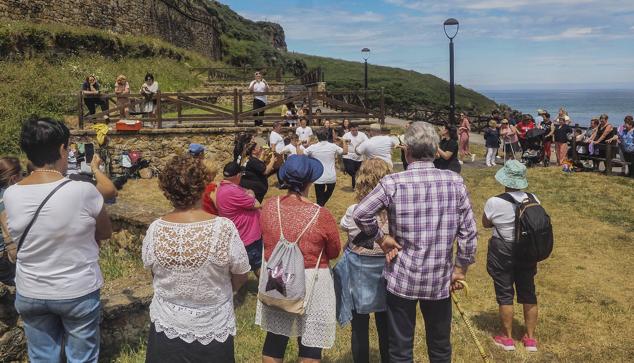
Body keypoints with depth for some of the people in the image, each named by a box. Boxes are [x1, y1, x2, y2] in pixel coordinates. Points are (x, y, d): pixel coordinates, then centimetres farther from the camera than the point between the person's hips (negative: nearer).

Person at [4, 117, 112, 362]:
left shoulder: (10, 195, -10)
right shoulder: (83, 191, -22)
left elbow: (19, 237, 7)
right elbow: (106, 233, -6)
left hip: (30, 294, 4)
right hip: (78, 292, -3)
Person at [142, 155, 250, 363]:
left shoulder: (155, 230, -15)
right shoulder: (224, 228, -23)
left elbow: (153, 272, 1)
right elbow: (240, 277, -9)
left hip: (167, 327, 2)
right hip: (213, 329, -1)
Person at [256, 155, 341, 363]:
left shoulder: (268, 206, -9)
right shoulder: (321, 215, -19)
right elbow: (334, 252, -4)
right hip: (311, 283, -4)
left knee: (275, 337, 19)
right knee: (310, 345, 12)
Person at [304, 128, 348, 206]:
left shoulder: (312, 147, -8)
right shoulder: (333, 146, -6)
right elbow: (345, 151, 11)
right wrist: (344, 142, 27)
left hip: (319, 178, -1)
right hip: (331, 177, 1)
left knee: (320, 200, 7)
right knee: (327, 195, 26)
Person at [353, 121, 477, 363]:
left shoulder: (393, 183, -13)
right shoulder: (455, 182, -6)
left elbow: (360, 214, -13)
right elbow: (468, 231, -3)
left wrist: (380, 238, 1)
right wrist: (461, 268, 7)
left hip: (402, 277, -2)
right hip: (440, 278, 3)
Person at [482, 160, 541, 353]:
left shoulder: (494, 203, -21)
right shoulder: (533, 200, -8)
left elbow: (486, 223, -5)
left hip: (503, 253, -4)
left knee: (505, 295, 10)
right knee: (528, 293, 15)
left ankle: (507, 338, 23)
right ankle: (530, 338, 27)